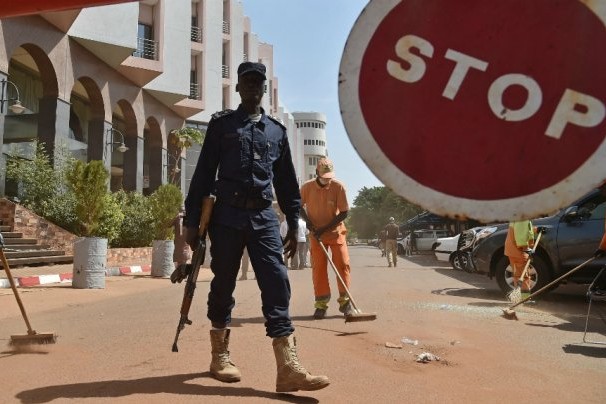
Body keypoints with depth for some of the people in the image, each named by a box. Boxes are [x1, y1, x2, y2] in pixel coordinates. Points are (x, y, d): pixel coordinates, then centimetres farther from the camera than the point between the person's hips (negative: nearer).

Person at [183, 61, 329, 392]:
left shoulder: (277, 130, 16)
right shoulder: (221, 124, 8)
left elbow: (287, 181, 16)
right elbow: (203, 173, 3)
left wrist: (293, 225, 11)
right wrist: (192, 220, -3)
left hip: (264, 216, 2)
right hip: (227, 214, -2)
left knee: (277, 282, -9)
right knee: (223, 284, 7)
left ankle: (288, 367, -12)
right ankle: (220, 356, 24)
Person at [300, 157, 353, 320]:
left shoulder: (338, 187, -14)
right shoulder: (307, 187, -9)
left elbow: (344, 212, -11)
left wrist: (325, 228, -16)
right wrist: (307, 220, -10)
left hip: (336, 231, -1)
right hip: (316, 234, 1)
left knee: (343, 264, -3)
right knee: (318, 268, 0)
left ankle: (345, 301, 10)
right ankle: (321, 304, 8)